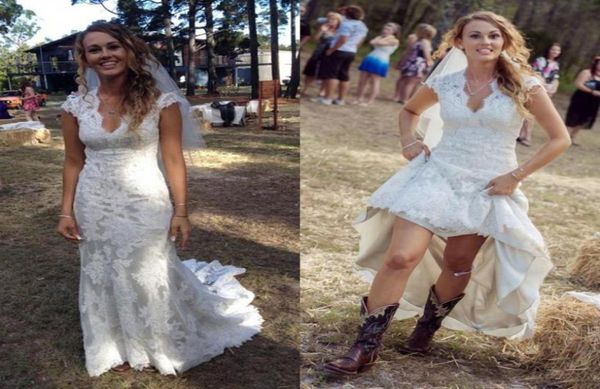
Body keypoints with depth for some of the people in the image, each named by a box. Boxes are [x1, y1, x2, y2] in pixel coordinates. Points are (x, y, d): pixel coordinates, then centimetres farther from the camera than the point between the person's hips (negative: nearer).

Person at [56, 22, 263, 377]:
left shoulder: (161, 102, -10)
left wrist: (181, 211, -11)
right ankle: (120, 347, 39)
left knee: (151, 278, 10)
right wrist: (67, 211, 4)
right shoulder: (76, 106, -1)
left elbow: (173, 159, -10)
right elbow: (73, 162, 6)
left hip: (145, 205, -3)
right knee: (106, 278, 16)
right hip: (94, 207, 4)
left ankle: (166, 345, 37)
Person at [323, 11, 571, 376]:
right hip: (437, 176, 0)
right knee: (401, 257, -15)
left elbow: (560, 138, 0)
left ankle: (426, 329, 35)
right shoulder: (443, 83, 2)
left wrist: (516, 176, -7)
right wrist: (409, 142, 4)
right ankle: (366, 346, -6)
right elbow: (409, 110, 22)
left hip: (489, 188, 1)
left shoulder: (524, 85, -4)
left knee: (458, 266, 10)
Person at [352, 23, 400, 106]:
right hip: (369, 60, 7)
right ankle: (359, 99, 13)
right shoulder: (381, 37, 17)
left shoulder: (394, 41, -4)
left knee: (374, 82, -2)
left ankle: (369, 101, 1)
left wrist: (386, 37, 1)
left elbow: (379, 43, -15)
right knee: (362, 80, 5)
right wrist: (381, 36, 7)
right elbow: (372, 42, -2)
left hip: (380, 62, -7)